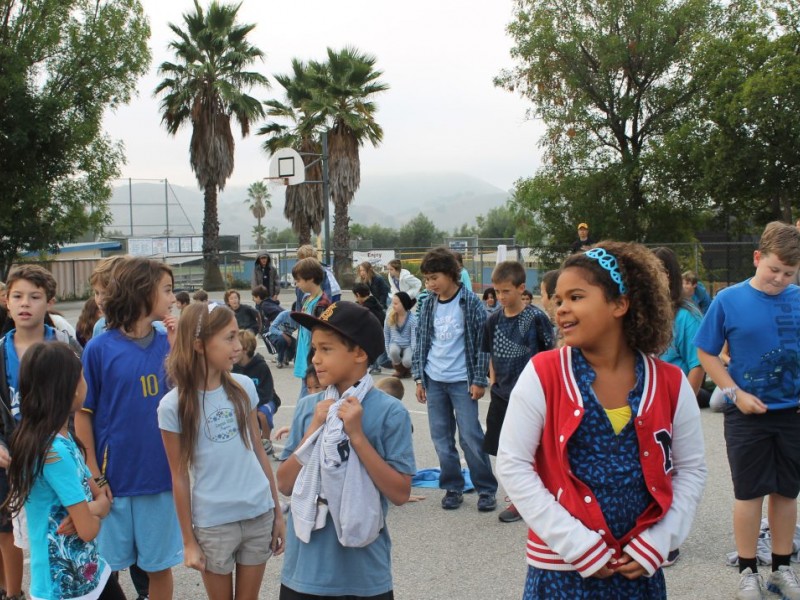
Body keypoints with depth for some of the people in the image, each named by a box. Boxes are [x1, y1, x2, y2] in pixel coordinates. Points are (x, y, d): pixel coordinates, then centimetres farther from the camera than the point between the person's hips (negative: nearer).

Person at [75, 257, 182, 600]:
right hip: (115, 479, -3)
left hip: (162, 476, 3)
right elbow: (83, 414, -5)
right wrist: (94, 476, -8)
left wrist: (177, 347, -11)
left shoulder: (167, 343, 1)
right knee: (109, 567, 12)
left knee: (160, 565, 14)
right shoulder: (99, 349, -9)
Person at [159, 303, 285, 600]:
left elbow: (259, 451, 6)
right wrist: (189, 541, -2)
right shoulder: (173, 406, -12)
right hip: (213, 523, -3)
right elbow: (179, 477, -6)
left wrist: (277, 512, 9)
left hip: (260, 514, 3)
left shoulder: (244, 387, -1)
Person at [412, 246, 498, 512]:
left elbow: (482, 342, -6)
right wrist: (419, 377, 7)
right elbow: (421, 339, 10)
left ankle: (486, 489, 10)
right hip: (434, 380, 5)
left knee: (471, 437, -3)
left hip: (462, 381, -5)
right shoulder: (429, 304, 6)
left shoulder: (470, 303, -8)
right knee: (441, 438, 8)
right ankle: (452, 487, 20)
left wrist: (479, 380, -9)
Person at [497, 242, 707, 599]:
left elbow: (690, 469, 6)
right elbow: (512, 465, -11)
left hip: (640, 568, 2)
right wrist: (578, 546, -14)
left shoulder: (670, 384, -3)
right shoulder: (542, 374, -10)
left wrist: (656, 544, -5)